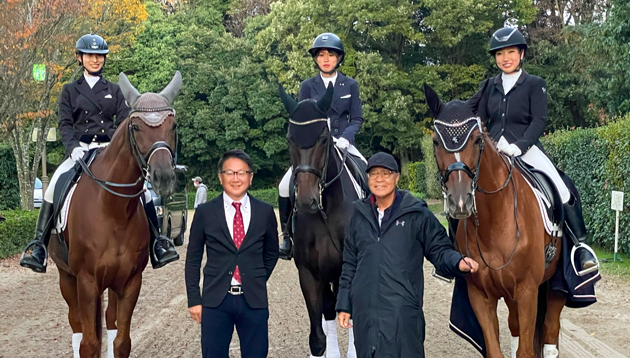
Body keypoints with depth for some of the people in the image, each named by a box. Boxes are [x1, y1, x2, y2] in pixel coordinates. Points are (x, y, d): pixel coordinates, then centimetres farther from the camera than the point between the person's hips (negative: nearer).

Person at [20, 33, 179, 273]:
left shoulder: (114, 91, 14)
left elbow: (124, 123, 7)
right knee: (54, 186, -24)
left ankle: (156, 245, -13)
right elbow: (65, 125, 3)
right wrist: (73, 147, -17)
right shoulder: (70, 91, 12)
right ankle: (39, 247, -21)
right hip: (80, 151, 0)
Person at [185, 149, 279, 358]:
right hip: (215, 301, -1)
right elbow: (193, 259, 4)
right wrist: (194, 300, 0)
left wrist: (257, 282, 8)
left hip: (254, 300, 1)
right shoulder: (205, 212, 0)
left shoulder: (265, 212, 3)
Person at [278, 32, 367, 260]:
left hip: (343, 144, 0)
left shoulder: (350, 85, 7)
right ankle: (288, 235, -1)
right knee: (286, 185, -18)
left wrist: (345, 137, -15)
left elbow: (357, 118, 4)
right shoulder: (308, 86, 6)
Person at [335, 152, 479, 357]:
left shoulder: (417, 214, -2)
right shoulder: (360, 215, 10)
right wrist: (344, 304, 14)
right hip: (364, 311, 4)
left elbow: (439, 250, 1)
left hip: (402, 313, -4)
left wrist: (458, 263, -21)